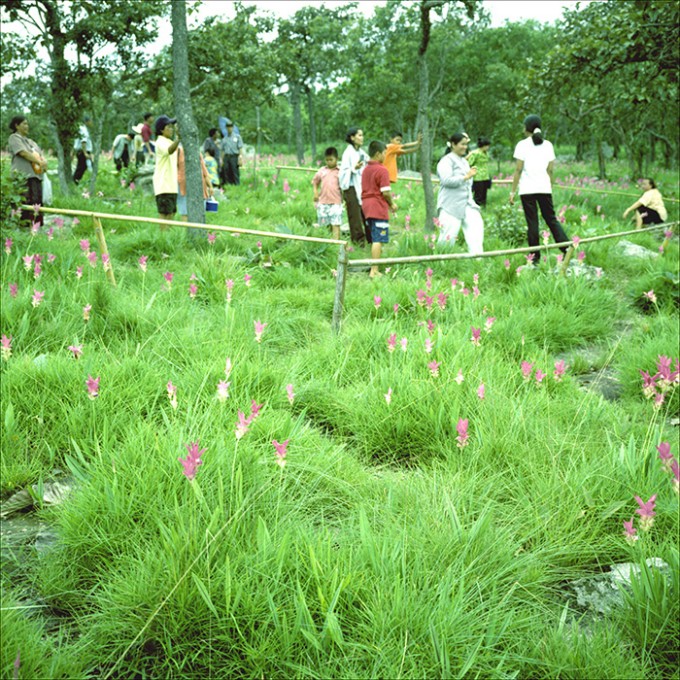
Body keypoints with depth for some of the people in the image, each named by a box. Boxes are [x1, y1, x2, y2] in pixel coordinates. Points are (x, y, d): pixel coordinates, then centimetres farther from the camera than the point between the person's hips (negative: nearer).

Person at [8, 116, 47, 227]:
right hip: (24, 176, -9)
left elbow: (40, 154, 22)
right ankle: (26, 225, -13)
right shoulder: (14, 138, 0)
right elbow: (24, 153, -13)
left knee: (38, 201, 8)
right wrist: (39, 162, -13)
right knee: (27, 203, -14)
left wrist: (44, 162, -1)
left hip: (36, 175, 9)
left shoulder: (29, 140, 26)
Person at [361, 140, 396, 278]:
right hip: (378, 208, -9)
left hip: (366, 206, 9)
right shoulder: (382, 170, -12)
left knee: (374, 239, 16)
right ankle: (374, 271, -10)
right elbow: (385, 192, -17)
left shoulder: (365, 170, 15)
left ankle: (374, 269, 20)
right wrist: (392, 204, 1)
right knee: (378, 240, -7)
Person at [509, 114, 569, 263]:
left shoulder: (522, 145, -4)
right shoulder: (547, 145, 8)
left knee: (532, 223, 1)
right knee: (551, 219, 11)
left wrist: (512, 192, -3)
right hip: (544, 188, 3)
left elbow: (518, 170, -7)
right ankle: (567, 248, -4)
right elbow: (550, 170, 8)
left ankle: (535, 258, 4)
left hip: (527, 189, -3)